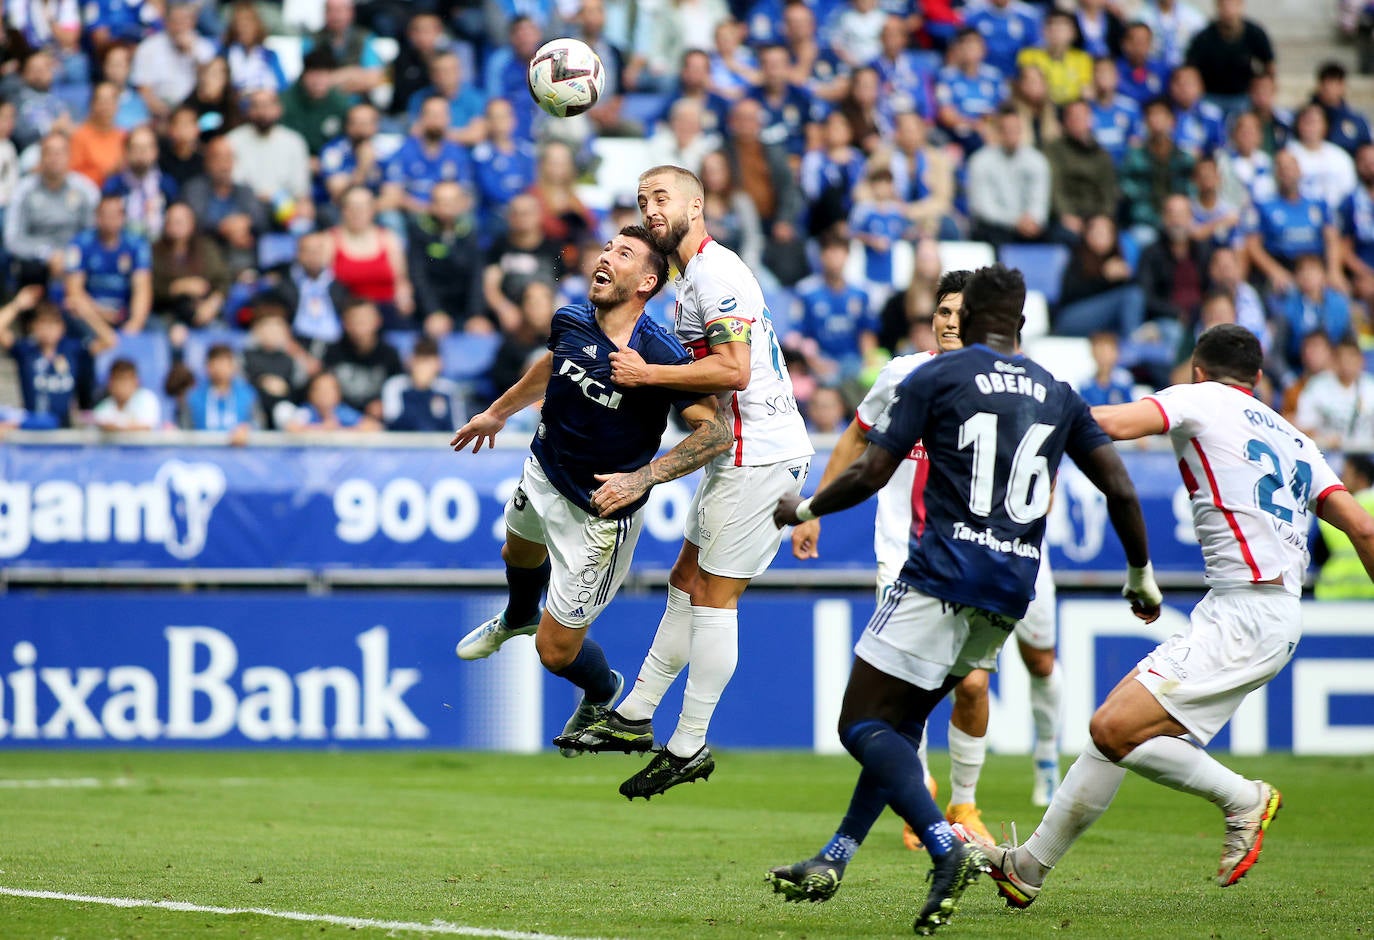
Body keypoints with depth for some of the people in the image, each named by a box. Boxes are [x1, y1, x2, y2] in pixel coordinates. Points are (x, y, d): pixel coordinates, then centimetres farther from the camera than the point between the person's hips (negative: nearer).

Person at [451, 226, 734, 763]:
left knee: (556, 650, -1)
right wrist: (499, 411, 24)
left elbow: (717, 431, -27)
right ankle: (518, 618, 75)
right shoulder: (571, 321, -14)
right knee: (520, 552, 38)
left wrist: (643, 478, -34)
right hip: (544, 473, 6)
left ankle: (602, 694, 35)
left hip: (600, 512, -6)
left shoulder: (660, 356, -33)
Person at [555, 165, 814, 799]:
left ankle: (688, 748, -1)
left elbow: (734, 370, -23)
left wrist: (647, 374, -15)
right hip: (739, 452, 11)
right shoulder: (694, 276, 18)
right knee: (688, 582, 14)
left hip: (759, 452, -11)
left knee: (713, 599, -6)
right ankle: (635, 716, 20)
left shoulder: (715, 273, -15)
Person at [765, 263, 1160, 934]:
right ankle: (833, 861, 21)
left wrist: (803, 510, 14)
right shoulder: (1058, 394, 15)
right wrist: (1141, 574, 26)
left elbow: (869, 474, -4)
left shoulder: (936, 377, 0)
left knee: (863, 726, -5)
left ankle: (948, 849, -25)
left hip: (944, 577, -6)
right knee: (903, 721, 20)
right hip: (1014, 589, 6)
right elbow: (1119, 489, 12)